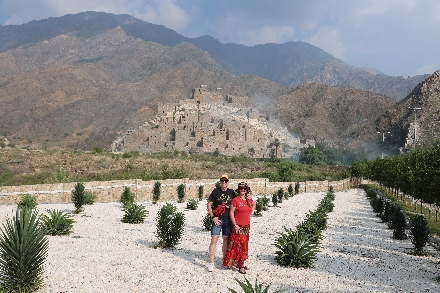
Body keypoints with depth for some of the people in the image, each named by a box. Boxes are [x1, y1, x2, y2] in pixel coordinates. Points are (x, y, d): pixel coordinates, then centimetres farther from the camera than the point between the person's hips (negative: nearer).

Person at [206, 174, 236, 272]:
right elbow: (209, 204, 1)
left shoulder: (231, 192, 6)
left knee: (226, 240, 12)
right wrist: (213, 217, -7)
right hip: (217, 219, -3)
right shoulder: (215, 191, -1)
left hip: (228, 220, 3)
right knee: (214, 240, -7)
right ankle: (211, 263, -1)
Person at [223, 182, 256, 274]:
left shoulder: (249, 199, 7)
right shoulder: (235, 200, -11)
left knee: (244, 245, 12)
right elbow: (231, 213, -12)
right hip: (238, 226, -6)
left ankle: (241, 263, 22)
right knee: (237, 245, -4)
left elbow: (254, 204, 28)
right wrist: (235, 224, -16)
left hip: (246, 226, 6)